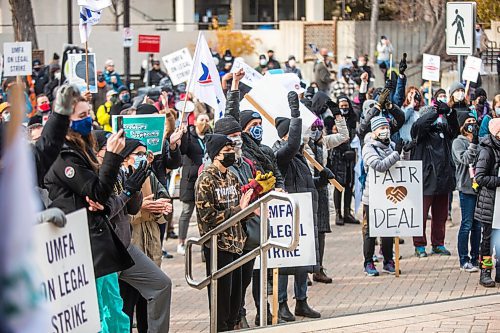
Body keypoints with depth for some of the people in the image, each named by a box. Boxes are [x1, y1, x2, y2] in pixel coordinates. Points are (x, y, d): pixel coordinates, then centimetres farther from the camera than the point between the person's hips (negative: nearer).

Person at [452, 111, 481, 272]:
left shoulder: (479, 141, 16)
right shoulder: (458, 142, -2)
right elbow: (465, 159, -18)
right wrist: (473, 143, -21)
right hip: (467, 188, -6)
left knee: (478, 225, 10)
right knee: (467, 224, -5)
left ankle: (475, 258, 17)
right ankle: (464, 260, 0)